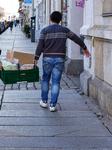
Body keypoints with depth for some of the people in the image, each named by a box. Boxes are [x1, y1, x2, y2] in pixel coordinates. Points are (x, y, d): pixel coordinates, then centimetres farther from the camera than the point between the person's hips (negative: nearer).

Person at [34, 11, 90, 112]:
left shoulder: (45, 31, -2)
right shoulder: (64, 30, 3)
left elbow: (40, 46, -5)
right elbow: (77, 39, 11)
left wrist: (36, 58, 2)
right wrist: (85, 48, 25)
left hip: (47, 59, 0)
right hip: (59, 60, 0)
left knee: (45, 79, 18)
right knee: (56, 82, 3)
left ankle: (44, 101, 24)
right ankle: (53, 105, 2)